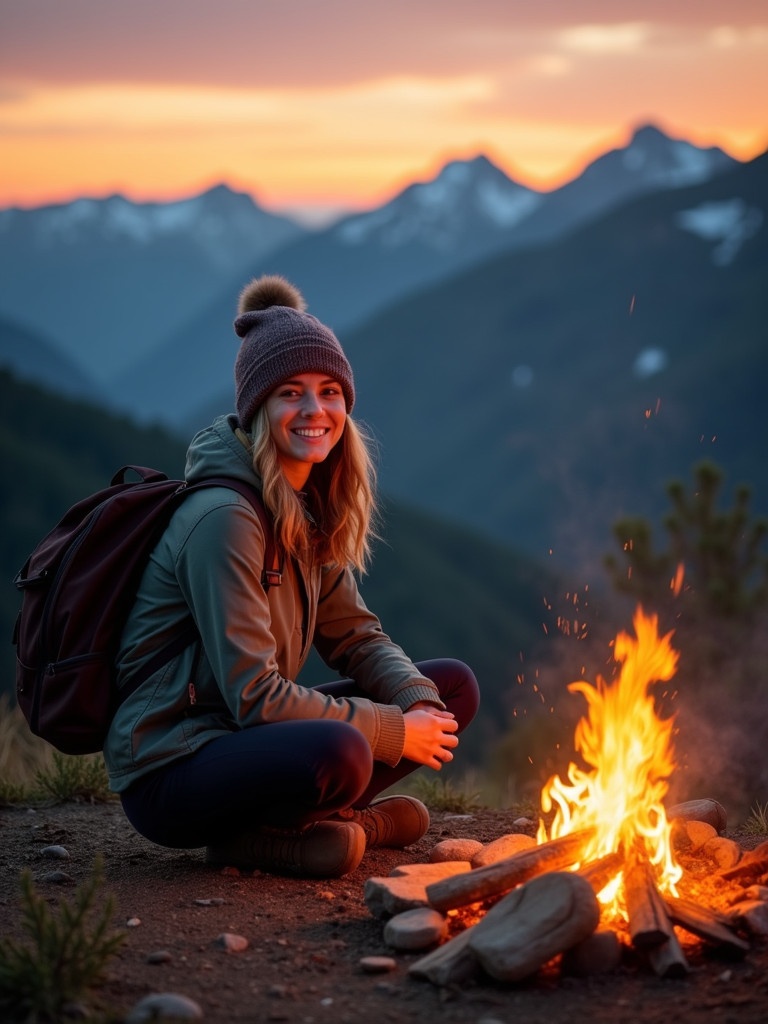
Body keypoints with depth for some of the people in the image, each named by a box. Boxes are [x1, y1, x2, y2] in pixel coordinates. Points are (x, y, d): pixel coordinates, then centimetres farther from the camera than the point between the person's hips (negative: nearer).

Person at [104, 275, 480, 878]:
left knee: (454, 687, 3)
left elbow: (357, 637, 10)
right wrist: (392, 732, -18)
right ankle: (246, 836, -8)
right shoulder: (223, 516, -21)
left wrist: (419, 700, -11)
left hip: (246, 738, 9)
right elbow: (254, 697, -24)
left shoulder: (311, 511, 7)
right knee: (336, 751, -38)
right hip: (168, 769, -9)